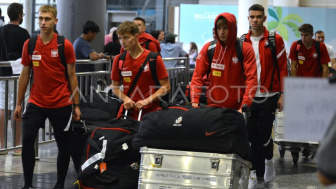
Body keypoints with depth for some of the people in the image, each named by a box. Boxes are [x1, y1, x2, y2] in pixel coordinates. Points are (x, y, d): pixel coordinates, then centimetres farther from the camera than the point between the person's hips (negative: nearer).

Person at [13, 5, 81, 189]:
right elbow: (25, 75, 9)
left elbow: (72, 76, 0)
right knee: (27, 141, -8)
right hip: (36, 103, 2)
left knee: (63, 145, 5)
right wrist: (18, 104, 8)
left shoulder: (65, 45, -5)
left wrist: (76, 105, -1)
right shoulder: (29, 45, 2)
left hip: (61, 104, -2)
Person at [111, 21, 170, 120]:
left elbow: (166, 87, -3)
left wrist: (147, 101, -14)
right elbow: (115, 86, 13)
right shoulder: (119, 60, 6)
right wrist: (125, 98, -7)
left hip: (149, 112, -3)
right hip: (127, 111, 3)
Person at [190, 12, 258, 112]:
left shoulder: (246, 49, -4)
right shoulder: (208, 48, 2)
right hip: (212, 106, 2)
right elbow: (197, 76, 0)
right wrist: (195, 101, -13)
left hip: (236, 109, -2)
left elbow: (251, 80, -10)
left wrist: (244, 107, -22)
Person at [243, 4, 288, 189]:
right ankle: (255, 172, 13)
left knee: (264, 134, -3)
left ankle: (269, 160, 27)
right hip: (248, 97, 3)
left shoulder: (275, 40, -2)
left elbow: (283, 68, -1)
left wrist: (282, 94, -5)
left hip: (268, 96, -3)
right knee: (251, 135, 4)